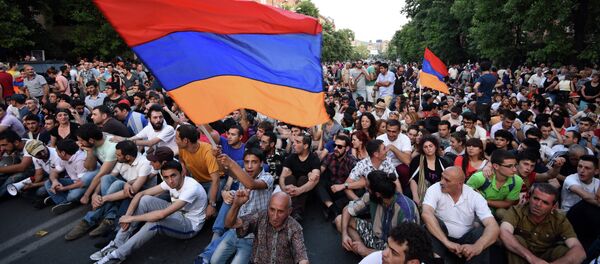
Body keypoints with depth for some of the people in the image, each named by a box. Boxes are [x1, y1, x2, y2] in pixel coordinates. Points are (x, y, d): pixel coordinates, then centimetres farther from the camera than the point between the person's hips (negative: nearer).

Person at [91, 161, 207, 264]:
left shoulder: (191, 188, -33)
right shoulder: (169, 182, -10)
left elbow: (162, 214, -36)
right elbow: (141, 194, -5)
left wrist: (132, 218, -26)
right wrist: (128, 215, -19)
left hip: (190, 225, -7)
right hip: (176, 214, 7)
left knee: (155, 222, -34)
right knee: (145, 200, -13)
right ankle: (117, 244, -7)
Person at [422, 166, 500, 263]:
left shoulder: (475, 197, -11)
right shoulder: (434, 189, -16)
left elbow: (493, 227, -23)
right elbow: (426, 214, -33)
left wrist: (477, 247, -43)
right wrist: (446, 242, -42)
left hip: (465, 239, 1)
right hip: (442, 239, -1)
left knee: (481, 232, -27)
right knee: (432, 222, -29)